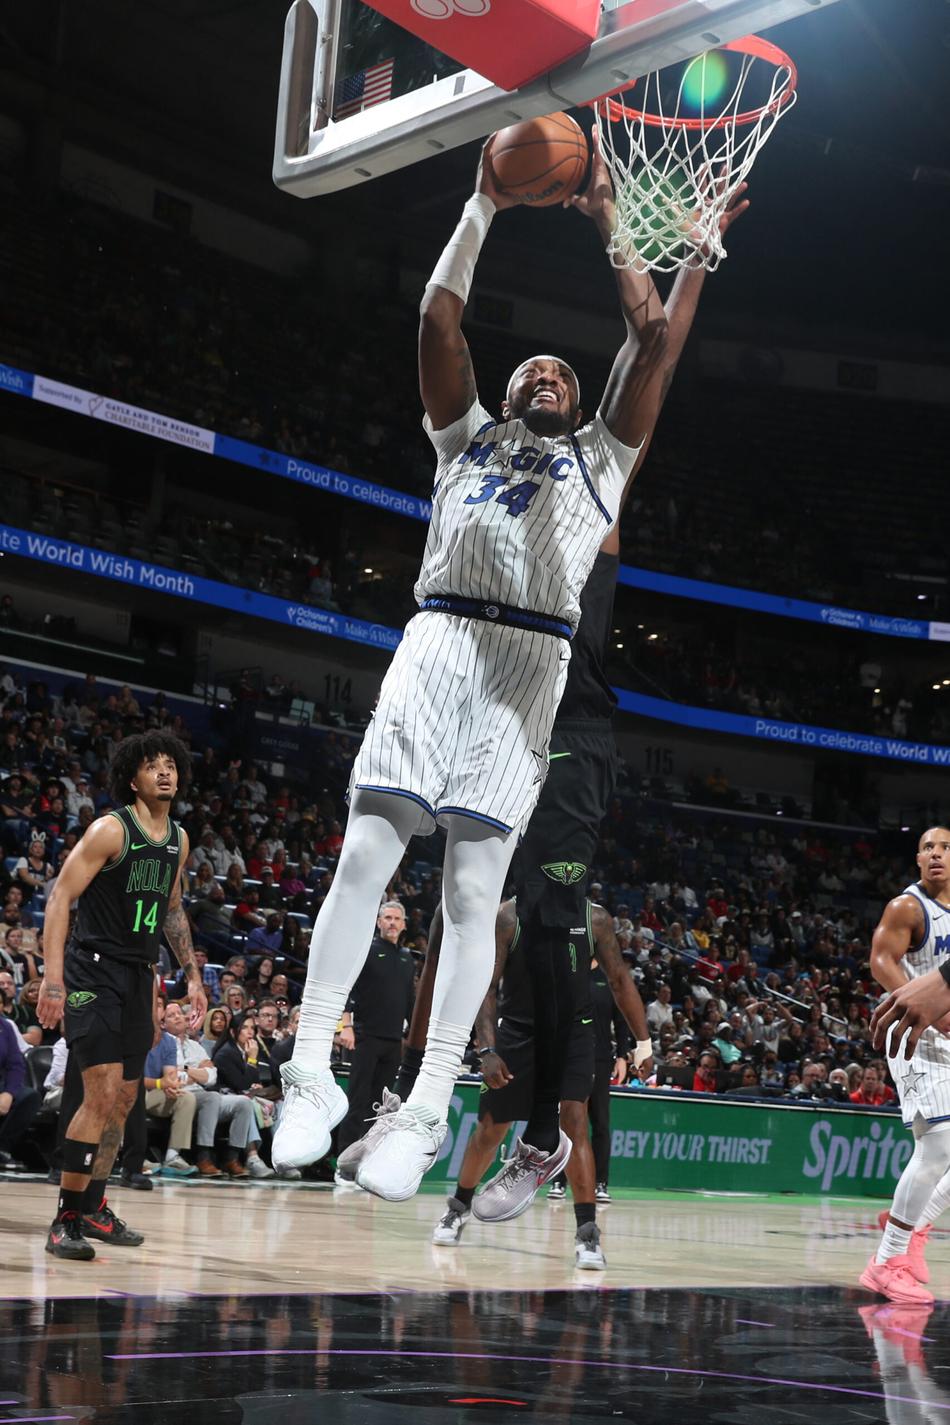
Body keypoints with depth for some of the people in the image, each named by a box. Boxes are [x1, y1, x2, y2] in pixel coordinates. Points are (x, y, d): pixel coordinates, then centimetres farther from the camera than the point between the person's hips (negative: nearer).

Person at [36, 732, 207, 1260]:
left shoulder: (179, 840, 10)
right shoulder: (111, 829, -12)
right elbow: (61, 897, -15)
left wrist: (193, 974, 19)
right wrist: (53, 977, -24)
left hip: (139, 974, 8)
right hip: (93, 969, -8)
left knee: (124, 1098, 12)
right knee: (103, 1094, -17)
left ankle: (94, 1207, 26)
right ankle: (66, 1220, -10)